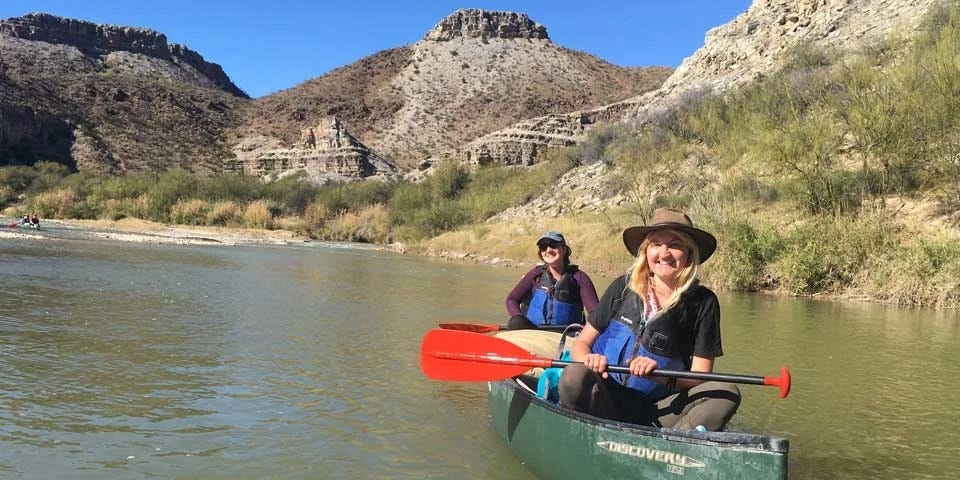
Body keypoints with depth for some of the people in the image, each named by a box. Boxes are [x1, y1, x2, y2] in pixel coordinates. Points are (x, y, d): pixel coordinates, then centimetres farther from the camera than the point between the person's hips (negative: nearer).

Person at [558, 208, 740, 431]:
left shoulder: (703, 302, 0)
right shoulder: (623, 287, 1)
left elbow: (701, 377, -2)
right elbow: (580, 344, 6)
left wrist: (661, 376, -22)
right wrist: (589, 358, -18)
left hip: (659, 410, 1)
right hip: (604, 402, -1)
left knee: (726, 393, -22)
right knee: (575, 377, -32)